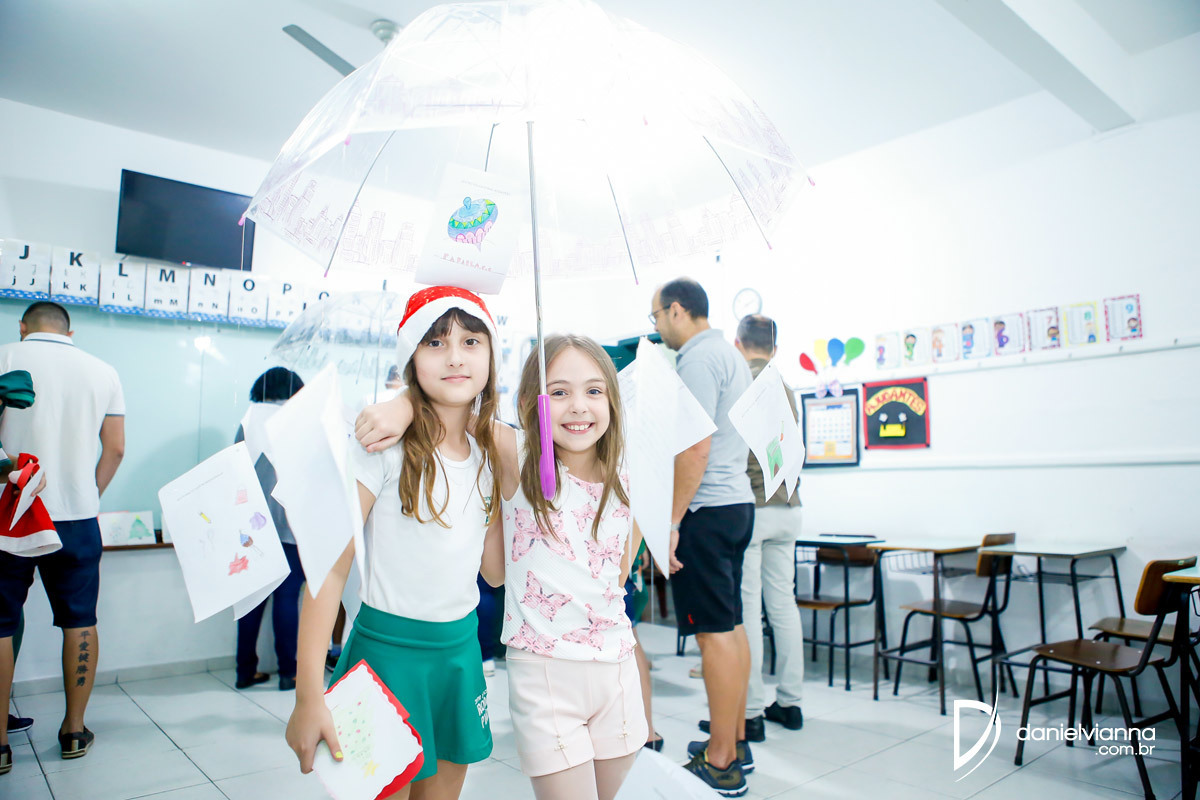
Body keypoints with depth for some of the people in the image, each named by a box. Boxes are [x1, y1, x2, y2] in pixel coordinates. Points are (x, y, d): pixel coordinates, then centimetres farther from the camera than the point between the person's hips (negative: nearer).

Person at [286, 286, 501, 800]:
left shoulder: (490, 453, 2)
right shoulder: (384, 446, -15)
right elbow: (330, 564, -17)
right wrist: (308, 697, -19)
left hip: (462, 646, 6)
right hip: (389, 646, -5)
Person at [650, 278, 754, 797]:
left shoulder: (698, 359, -13)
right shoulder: (730, 355, 17)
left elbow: (696, 449, -21)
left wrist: (670, 523, -18)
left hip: (706, 508, -10)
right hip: (737, 502, 10)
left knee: (715, 632, -3)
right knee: (730, 625, 15)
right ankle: (735, 743, 27)